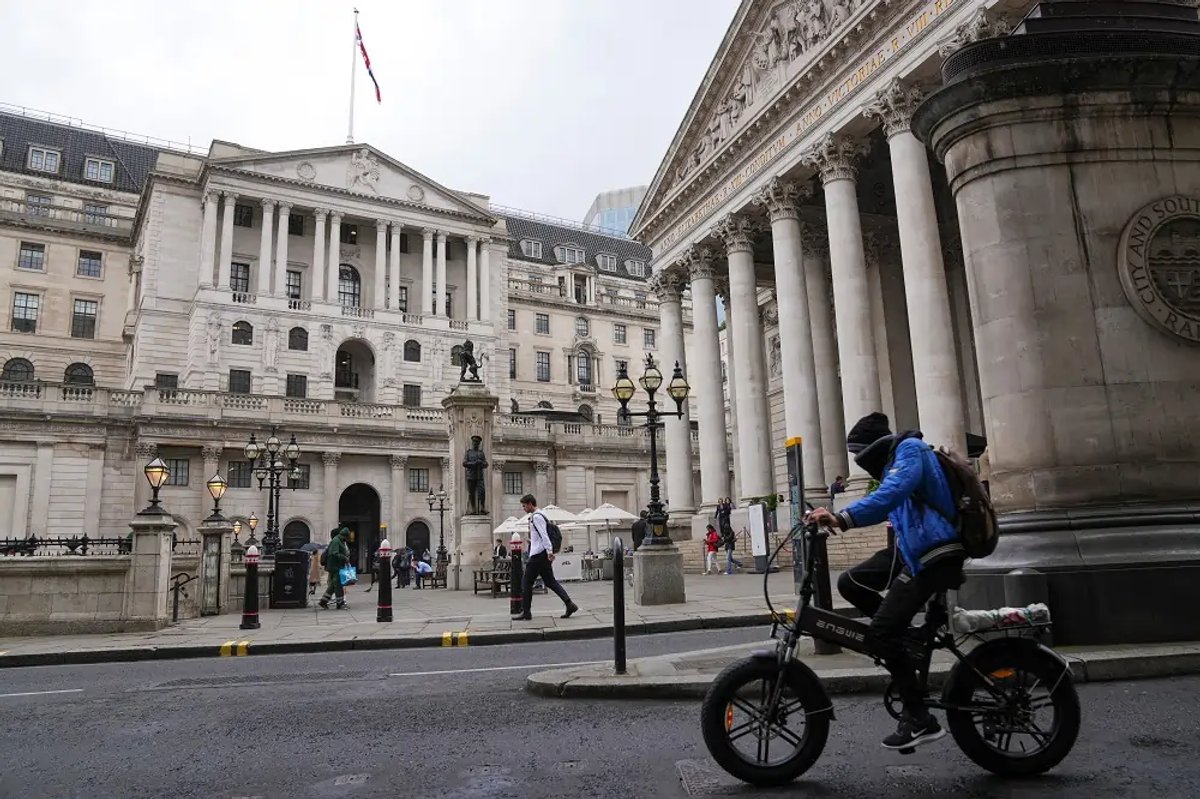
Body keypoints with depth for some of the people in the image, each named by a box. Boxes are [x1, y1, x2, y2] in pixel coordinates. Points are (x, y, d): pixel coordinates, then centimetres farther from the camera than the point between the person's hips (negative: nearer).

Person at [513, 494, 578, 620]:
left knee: (526, 583, -1)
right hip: (543, 554, 10)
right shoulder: (540, 515, 19)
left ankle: (526, 612, 4)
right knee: (550, 582, 9)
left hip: (538, 555, -10)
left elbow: (544, 535, -20)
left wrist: (549, 552, -25)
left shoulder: (536, 517, -12)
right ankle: (569, 605, 3)